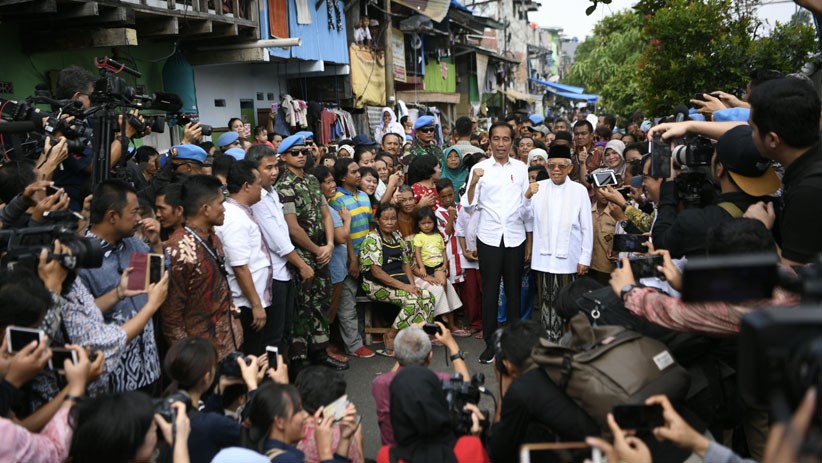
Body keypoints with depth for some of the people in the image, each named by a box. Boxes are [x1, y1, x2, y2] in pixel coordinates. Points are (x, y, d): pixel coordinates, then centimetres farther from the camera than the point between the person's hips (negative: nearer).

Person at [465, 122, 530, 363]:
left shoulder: (520, 168, 6)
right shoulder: (479, 168, 1)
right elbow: (469, 206, -2)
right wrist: (473, 183, -19)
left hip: (515, 238, 1)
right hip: (489, 238, -1)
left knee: (514, 290, 8)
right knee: (490, 291, 4)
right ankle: (490, 343, 14)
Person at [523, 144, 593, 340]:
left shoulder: (579, 190, -2)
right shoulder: (538, 187, 3)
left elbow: (587, 228, -1)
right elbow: (528, 218, 4)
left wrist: (585, 258, -4)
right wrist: (527, 197, -12)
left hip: (568, 258, -2)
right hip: (544, 257, 2)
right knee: (546, 302, 10)